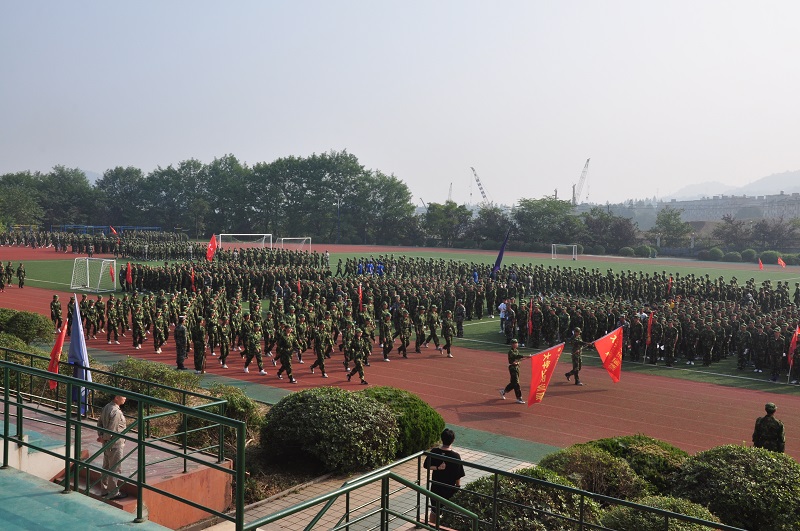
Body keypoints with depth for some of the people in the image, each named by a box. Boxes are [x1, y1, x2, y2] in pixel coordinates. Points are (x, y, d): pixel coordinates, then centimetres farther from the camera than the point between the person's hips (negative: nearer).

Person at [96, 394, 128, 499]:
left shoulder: (107, 407, 5)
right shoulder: (116, 412, -25)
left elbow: (99, 423, 12)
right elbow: (112, 431, -25)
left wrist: (100, 435, 5)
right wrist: (104, 438, -8)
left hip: (107, 443, 9)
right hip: (115, 444, -9)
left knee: (106, 466, 19)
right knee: (115, 468, 2)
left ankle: (105, 490, 30)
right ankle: (114, 493, 11)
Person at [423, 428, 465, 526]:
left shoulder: (434, 452, -12)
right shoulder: (455, 456, -21)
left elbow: (425, 465, -1)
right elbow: (458, 476, -13)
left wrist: (437, 468, -9)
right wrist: (458, 488, 1)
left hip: (435, 487, 3)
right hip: (450, 489, -3)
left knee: (434, 510, 21)